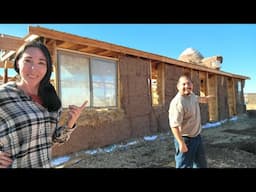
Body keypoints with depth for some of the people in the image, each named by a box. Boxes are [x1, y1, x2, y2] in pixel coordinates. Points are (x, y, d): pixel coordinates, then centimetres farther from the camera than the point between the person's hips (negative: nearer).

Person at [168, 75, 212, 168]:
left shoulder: (191, 95, 1)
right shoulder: (177, 102, -29)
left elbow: (197, 98, 28)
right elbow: (174, 125, -30)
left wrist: (205, 98, 47)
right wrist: (181, 143, -29)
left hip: (197, 136, 9)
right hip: (185, 139, -9)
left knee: (201, 163, 24)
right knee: (185, 165, 2)